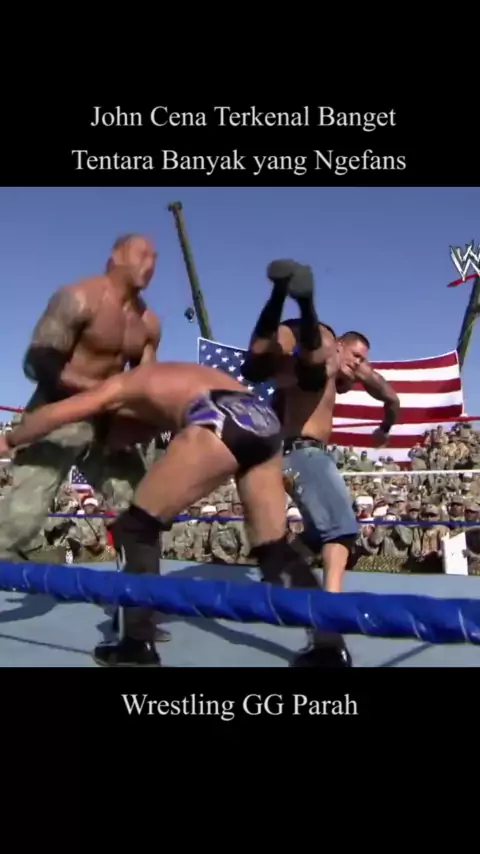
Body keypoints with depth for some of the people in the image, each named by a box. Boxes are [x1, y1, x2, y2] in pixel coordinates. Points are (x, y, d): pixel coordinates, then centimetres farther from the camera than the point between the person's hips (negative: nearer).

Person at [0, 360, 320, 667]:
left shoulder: (125, 386, 24)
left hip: (220, 423, -7)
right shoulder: (176, 377, 40)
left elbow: (53, 415, 23)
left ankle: (138, 645, 9)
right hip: (266, 423, 7)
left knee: (137, 527, 9)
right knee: (275, 549, 17)